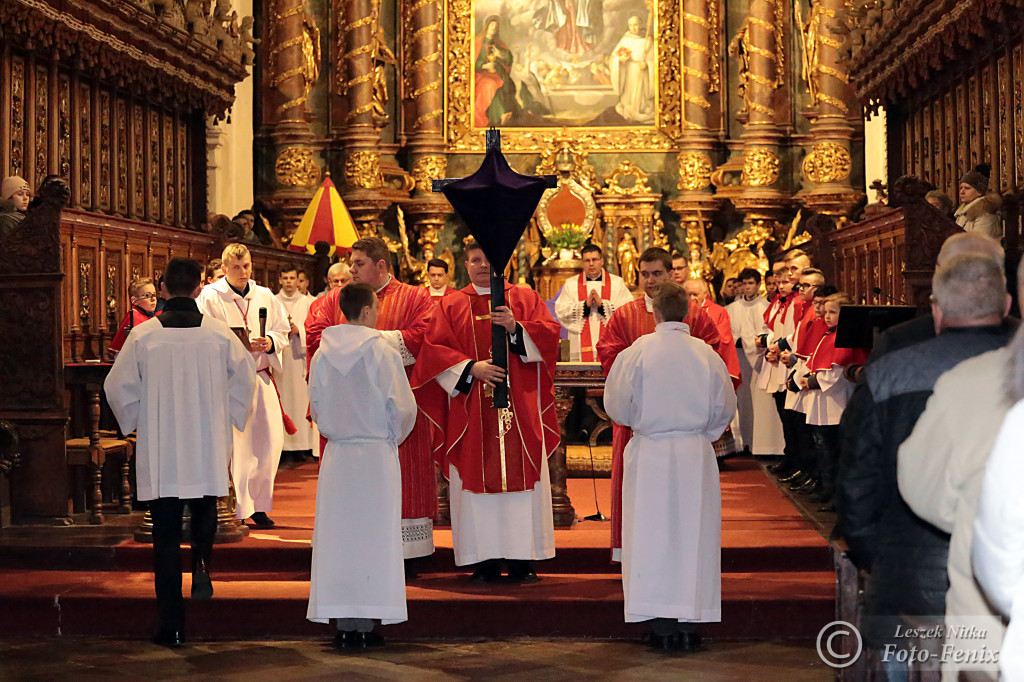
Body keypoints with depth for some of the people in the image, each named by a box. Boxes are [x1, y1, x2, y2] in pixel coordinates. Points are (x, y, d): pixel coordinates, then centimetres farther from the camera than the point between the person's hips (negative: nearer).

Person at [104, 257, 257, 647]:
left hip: (158, 453, -1)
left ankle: (171, 626, 6)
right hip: (208, 448, 1)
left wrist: (136, 423, 16)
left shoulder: (143, 336, -6)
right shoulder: (219, 333, -4)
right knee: (205, 512, 26)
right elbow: (245, 379, 4)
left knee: (166, 535, 5)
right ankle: (201, 562, -3)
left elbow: (117, 388, 0)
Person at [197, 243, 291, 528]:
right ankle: (234, 509, 1)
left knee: (268, 443, 1)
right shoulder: (210, 297, -1)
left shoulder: (265, 297, 12)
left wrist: (271, 342, -9)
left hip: (260, 379, 4)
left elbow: (283, 334, 13)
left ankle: (256, 504, 15)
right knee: (231, 445, -7)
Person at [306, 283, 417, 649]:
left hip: (336, 454, 4)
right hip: (377, 455, -4)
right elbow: (403, 408, -10)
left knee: (337, 536, 8)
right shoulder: (383, 352, -11)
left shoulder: (322, 354, 1)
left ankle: (343, 623, 10)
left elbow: (316, 407, 7)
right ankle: (365, 623, 4)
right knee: (372, 536, 3)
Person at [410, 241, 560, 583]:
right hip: (472, 408, 0)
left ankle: (522, 560, 1)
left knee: (521, 476, -3)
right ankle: (485, 561, 2)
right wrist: (471, 368, -11)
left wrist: (515, 327, -15)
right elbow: (434, 349, 2)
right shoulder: (451, 305, 11)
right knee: (477, 475, -3)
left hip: (519, 404, 0)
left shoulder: (525, 298, 12)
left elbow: (549, 335, 1)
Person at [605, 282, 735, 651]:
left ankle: (661, 625, 5)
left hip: (650, 454, -2)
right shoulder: (707, 354, -2)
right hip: (696, 455, 2)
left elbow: (617, 405, -3)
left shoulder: (638, 351, -10)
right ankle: (690, 624, 9)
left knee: (652, 536, 5)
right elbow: (724, 408, 5)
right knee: (693, 535, 8)